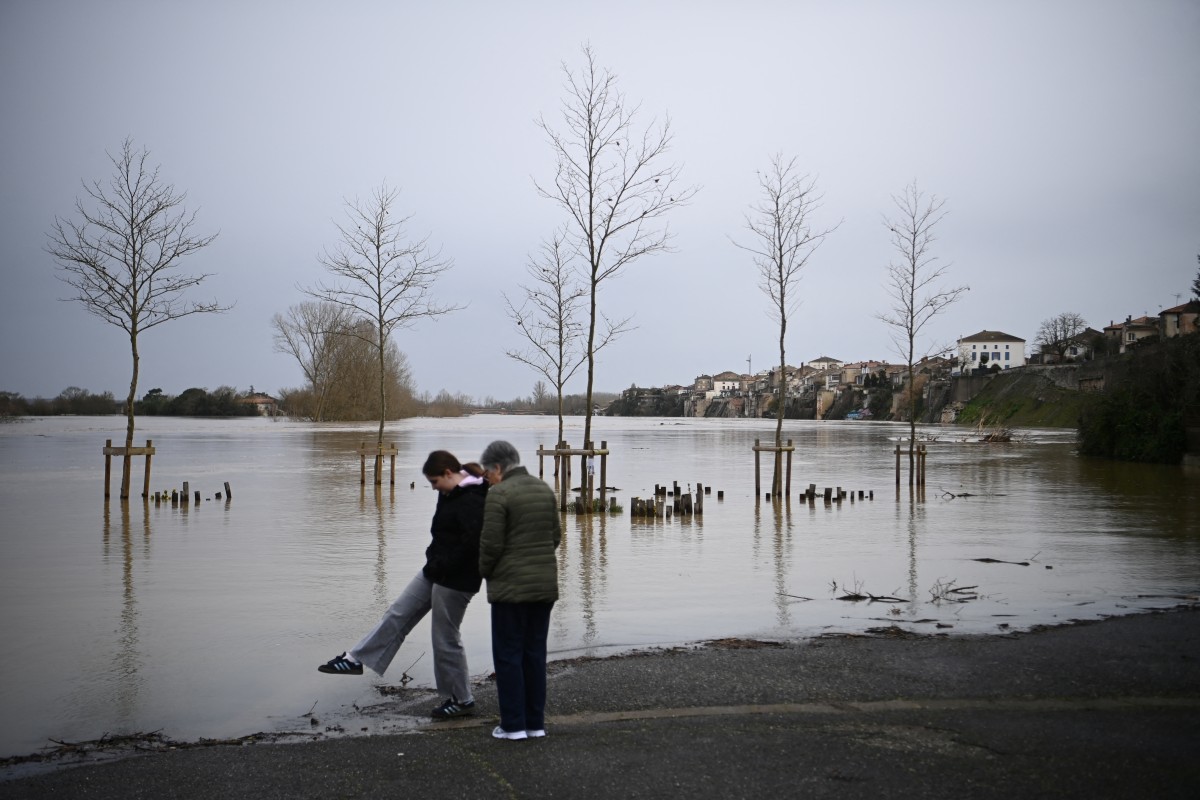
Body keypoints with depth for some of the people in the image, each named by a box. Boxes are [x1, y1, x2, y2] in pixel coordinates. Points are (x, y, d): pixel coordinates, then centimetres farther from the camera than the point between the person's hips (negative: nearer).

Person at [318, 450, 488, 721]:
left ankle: (462, 700, 17)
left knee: (446, 639, 2)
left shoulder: (471, 501, -24)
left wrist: (441, 568, -19)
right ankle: (356, 659, 23)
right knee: (398, 613, 13)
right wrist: (434, 563, 9)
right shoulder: (451, 494, 8)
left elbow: (472, 543, -30)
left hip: (455, 580, -10)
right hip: (436, 571, 10)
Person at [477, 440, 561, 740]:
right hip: (545, 584, 7)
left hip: (511, 587, -7)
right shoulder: (545, 489, 9)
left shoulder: (498, 494, -13)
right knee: (535, 653, 12)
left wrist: (486, 572, 4)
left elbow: (491, 543, -13)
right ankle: (535, 723, 17)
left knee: (508, 655, 3)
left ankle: (514, 724, 5)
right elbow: (556, 535, 12)